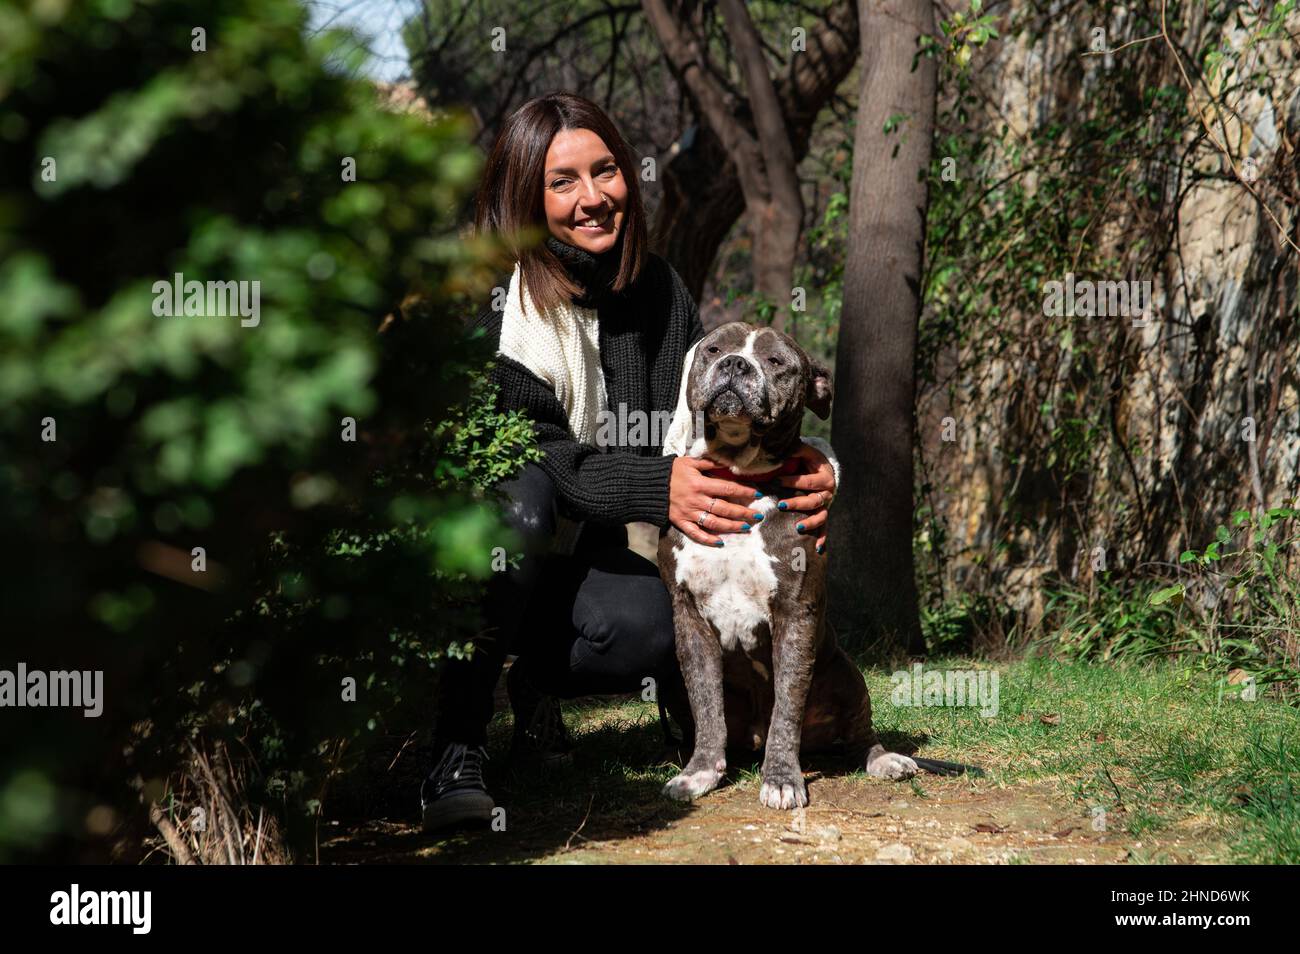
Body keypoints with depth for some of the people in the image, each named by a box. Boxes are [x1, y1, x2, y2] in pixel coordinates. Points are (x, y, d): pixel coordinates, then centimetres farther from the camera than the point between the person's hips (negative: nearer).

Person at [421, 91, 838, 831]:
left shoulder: (657, 290, 2)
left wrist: (802, 470, -24)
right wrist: (656, 487, -39)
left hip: (571, 559, 4)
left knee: (654, 622, -28)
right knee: (516, 499, -37)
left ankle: (536, 680, 8)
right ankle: (454, 749, -29)